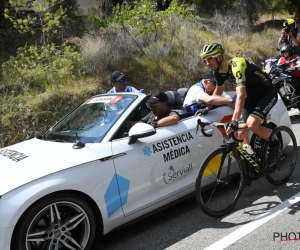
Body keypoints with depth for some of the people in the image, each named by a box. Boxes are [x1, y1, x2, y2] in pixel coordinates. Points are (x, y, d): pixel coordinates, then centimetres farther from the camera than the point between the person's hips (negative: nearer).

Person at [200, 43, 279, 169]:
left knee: (252, 124, -28)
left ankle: (273, 143, -1)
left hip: (267, 93, -7)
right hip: (251, 95, 8)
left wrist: (234, 121, -54)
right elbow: (218, 90, 15)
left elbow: (240, 95, -44)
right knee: (241, 133, -4)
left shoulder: (237, 65, -33)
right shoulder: (219, 72, -7)